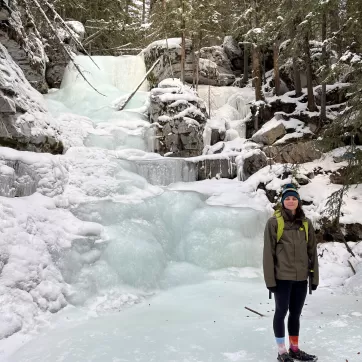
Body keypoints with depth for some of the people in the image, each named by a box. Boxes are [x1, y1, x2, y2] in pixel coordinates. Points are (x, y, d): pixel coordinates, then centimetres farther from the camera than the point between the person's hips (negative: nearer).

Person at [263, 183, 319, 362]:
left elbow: (312, 251, 10)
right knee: (281, 312, 5)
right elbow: (268, 252, -7)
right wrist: (270, 279, -10)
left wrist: (314, 276, 8)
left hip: (301, 277, 4)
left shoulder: (306, 223, 6)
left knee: (295, 313, 14)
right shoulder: (274, 222, -7)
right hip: (282, 277, -4)